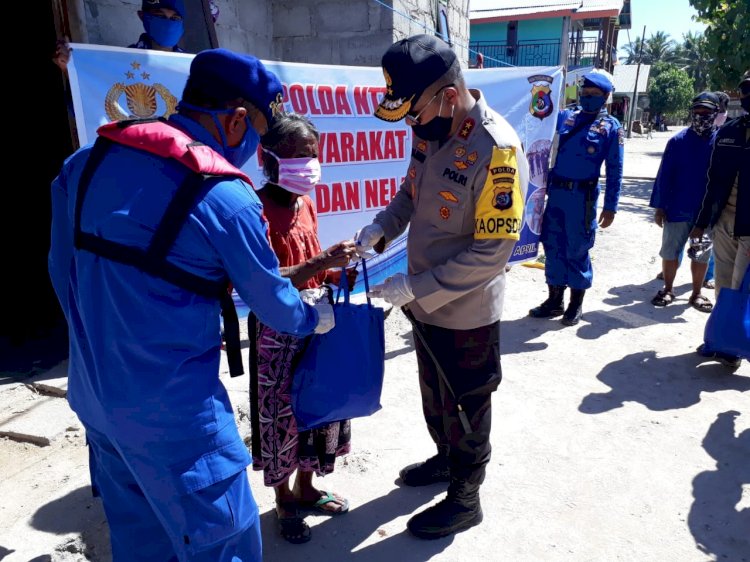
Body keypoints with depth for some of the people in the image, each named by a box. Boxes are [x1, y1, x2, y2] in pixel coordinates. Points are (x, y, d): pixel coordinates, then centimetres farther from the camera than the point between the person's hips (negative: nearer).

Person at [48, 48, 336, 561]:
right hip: (172, 408, -7)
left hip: (93, 393, 8)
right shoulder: (226, 199, -19)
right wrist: (316, 318, 14)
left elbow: (63, 269, 9)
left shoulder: (88, 161, 1)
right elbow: (273, 302, -7)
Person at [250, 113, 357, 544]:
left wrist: (336, 274, -1)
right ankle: (284, 501, 31)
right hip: (278, 331, -8)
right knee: (282, 415, 7)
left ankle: (306, 486, 40)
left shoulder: (306, 202, 7)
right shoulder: (257, 210, -17)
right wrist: (323, 261, -32)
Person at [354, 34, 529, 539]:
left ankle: (465, 500, 38)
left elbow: (491, 253, -27)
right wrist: (380, 229, -7)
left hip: (465, 313, -7)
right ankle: (446, 458, 53)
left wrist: (413, 287, -24)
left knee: (466, 408, 14)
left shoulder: (497, 151, -27)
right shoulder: (430, 131, -3)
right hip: (426, 303, 7)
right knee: (434, 394, 26)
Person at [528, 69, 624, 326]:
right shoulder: (565, 116, 10)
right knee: (553, 247, 8)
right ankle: (555, 299, 21)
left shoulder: (611, 127, 0)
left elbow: (614, 170, -2)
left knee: (577, 251, 3)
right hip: (555, 192, 4)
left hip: (582, 197, -4)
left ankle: (576, 304, 17)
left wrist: (610, 206, -6)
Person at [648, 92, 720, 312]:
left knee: (701, 255, 12)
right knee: (670, 252, 8)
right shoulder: (678, 141, -5)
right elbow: (664, 176, -4)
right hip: (678, 209, -1)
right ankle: (668, 290, 25)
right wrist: (659, 207, -6)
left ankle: (696, 294, 27)